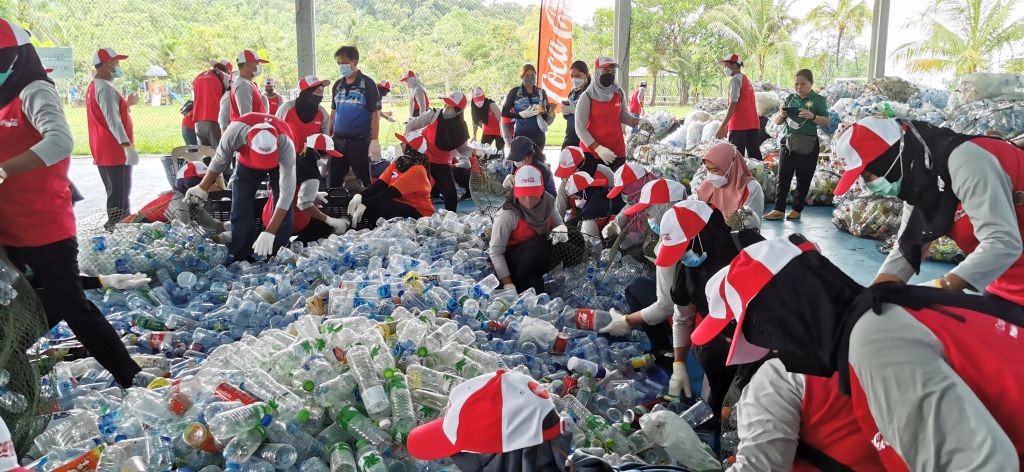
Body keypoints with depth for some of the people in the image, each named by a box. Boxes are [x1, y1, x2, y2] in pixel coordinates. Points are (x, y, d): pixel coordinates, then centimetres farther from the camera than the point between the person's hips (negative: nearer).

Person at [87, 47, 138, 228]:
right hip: (115, 151, -10)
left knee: (115, 194, 17)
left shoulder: (93, 87, 17)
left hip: (102, 151, 10)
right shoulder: (105, 88, -16)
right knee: (120, 196, -8)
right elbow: (113, 121, -26)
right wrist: (128, 145, -32)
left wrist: (127, 104, 18)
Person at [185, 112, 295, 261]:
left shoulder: (286, 144, -45)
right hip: (247, 163, 2)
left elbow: (287, 192, -43)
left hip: (280, 163, -2)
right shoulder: (234, 132, -40)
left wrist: (269, 233, -48)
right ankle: (239, 261, 5)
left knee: (284, 213, -12)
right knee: (240, 212, -3)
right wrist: (203, 188, -1)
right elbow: (220, 161, -17)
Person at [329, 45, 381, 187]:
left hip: (360, 141, -5)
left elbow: (375, 114, -8)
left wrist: (374, 141, -14)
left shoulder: (367, 84, -6)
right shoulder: (337, 85, 11)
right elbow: (334, 111, 18)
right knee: (333, 182, 10)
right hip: (338, 141, 6)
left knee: (365, 180, 1)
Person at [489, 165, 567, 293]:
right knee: (539, 244, -35)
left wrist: (561, 229, -22)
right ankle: (523, 285, -13)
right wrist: (508, 284, -25)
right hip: (510, 261, -6)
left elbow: (559, 224, 4)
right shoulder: (507, 215, -24)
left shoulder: (546, 204, -10)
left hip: (540, 257, 6)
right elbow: (496, 252, -20)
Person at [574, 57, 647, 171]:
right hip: (591, 152, -4)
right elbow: (580, 128, -11)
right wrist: (598, 148, -19)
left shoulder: (619, 93, 4)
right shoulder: (587, 97, -9)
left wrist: (638, 121, -2)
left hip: (617, 152, 4)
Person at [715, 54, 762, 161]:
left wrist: (722, 127, -18)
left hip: (739, 125, -9)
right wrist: (727, 126, 26)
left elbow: (733, 105, -16)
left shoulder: (735, 79, -7)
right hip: (753, 124, 9)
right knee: (755, 157, 8)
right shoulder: (745, 79, 22)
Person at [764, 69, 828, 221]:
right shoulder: (790, 99, 10)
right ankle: (779, 210, 1)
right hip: (789, 142, 3)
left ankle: (797, 210, 13)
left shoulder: (818, 100, 0)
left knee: (803, 179, 4)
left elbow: (826, 122, -5)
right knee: (783, 177, 0)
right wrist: (781, 115, -9)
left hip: (808, 144, -3)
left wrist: (812, 116, -21)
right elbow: (777, 121, 13)